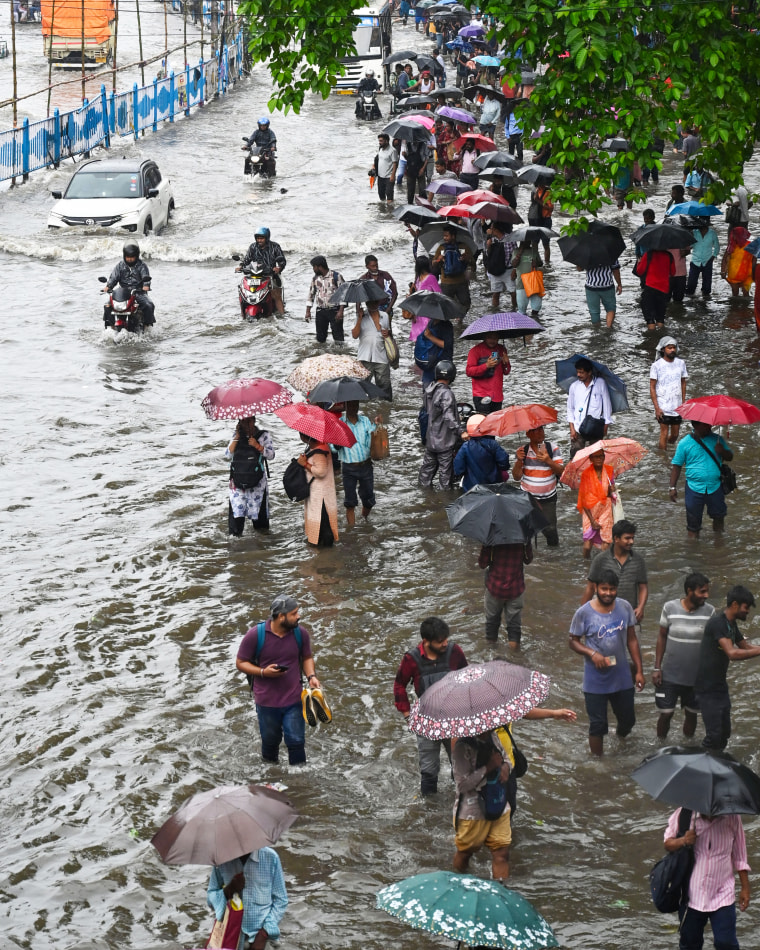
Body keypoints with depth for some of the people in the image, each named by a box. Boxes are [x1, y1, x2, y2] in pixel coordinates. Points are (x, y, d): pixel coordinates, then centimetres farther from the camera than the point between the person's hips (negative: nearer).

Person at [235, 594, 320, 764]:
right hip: (267, 702, -1)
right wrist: (263, 672, -21)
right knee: (270, 742, 16)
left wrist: (311, 676, -9)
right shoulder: (255, 635, -15)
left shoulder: (301, 633, -7)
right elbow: (241, 663, -6)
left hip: (294, 700, 1)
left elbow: (307, 658, 10)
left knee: (296, 741, -1)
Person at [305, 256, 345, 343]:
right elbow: (311, 295, 13)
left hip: (334, 310, -4)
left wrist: (341, 311, -17)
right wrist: (308, 311, 7)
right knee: (320, 337, 8)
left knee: (338, 335, -5)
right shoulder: (315, 278, 6)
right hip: (320, 311, 5)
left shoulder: (336, 276, -10)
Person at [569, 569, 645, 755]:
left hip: (622, 676, 4)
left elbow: (632, 640, 5)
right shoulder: (584, 613, -13)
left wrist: (639, 671, 3)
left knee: (627, 719, 17)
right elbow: (573, 642, -5)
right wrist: (592, 654, -23)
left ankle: (621, 738, 51)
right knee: (597, 725, 3)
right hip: (595, 680, -4)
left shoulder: (625, 608, -3)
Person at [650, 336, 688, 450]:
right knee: (664, 434, -5)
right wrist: (656, 408, -12)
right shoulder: (656, 365, -6)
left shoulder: (681, 363, 6)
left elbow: (683, 384, 14)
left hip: (677, 407, 4)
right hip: (663, 407, -4)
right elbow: (652, 387, -5)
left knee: (675, 435, 9)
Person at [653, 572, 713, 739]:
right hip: (670, 675, -1)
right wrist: (657, 668, -1)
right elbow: (662, 637, 0)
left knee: (691, 714, 14)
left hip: (697, 677, 1)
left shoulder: (709, 611, -9)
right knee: (666, 713, 5)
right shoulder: (670, 608, -11)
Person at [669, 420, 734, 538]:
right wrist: (672, 487, -3)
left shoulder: (717, 440, 5)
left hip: (715, 487, 2)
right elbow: (676, 466, 1)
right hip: (694, 488, -2)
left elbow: (730, 457, 9)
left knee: (719, 515, 13)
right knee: (693, 521, 5)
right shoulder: (684, 443, -2)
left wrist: (722, 451, -15)